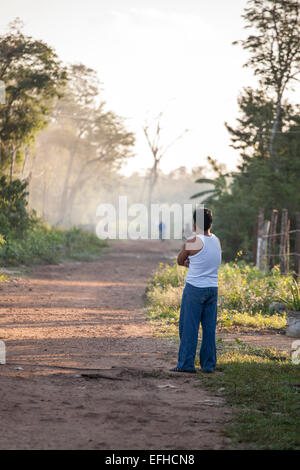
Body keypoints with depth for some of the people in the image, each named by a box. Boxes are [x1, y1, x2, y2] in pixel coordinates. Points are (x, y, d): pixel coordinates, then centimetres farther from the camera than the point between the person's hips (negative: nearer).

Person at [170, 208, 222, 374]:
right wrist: (192, 262, 4)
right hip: (213, 288, 6)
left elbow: (180, 261, 3)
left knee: (189, 327, -1)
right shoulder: (217, 241, 7)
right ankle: (208, 364, 9)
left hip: (194, 288, -6)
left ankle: (186, 363, -2)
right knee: (209, 328, 8)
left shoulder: (192, 243, -12)